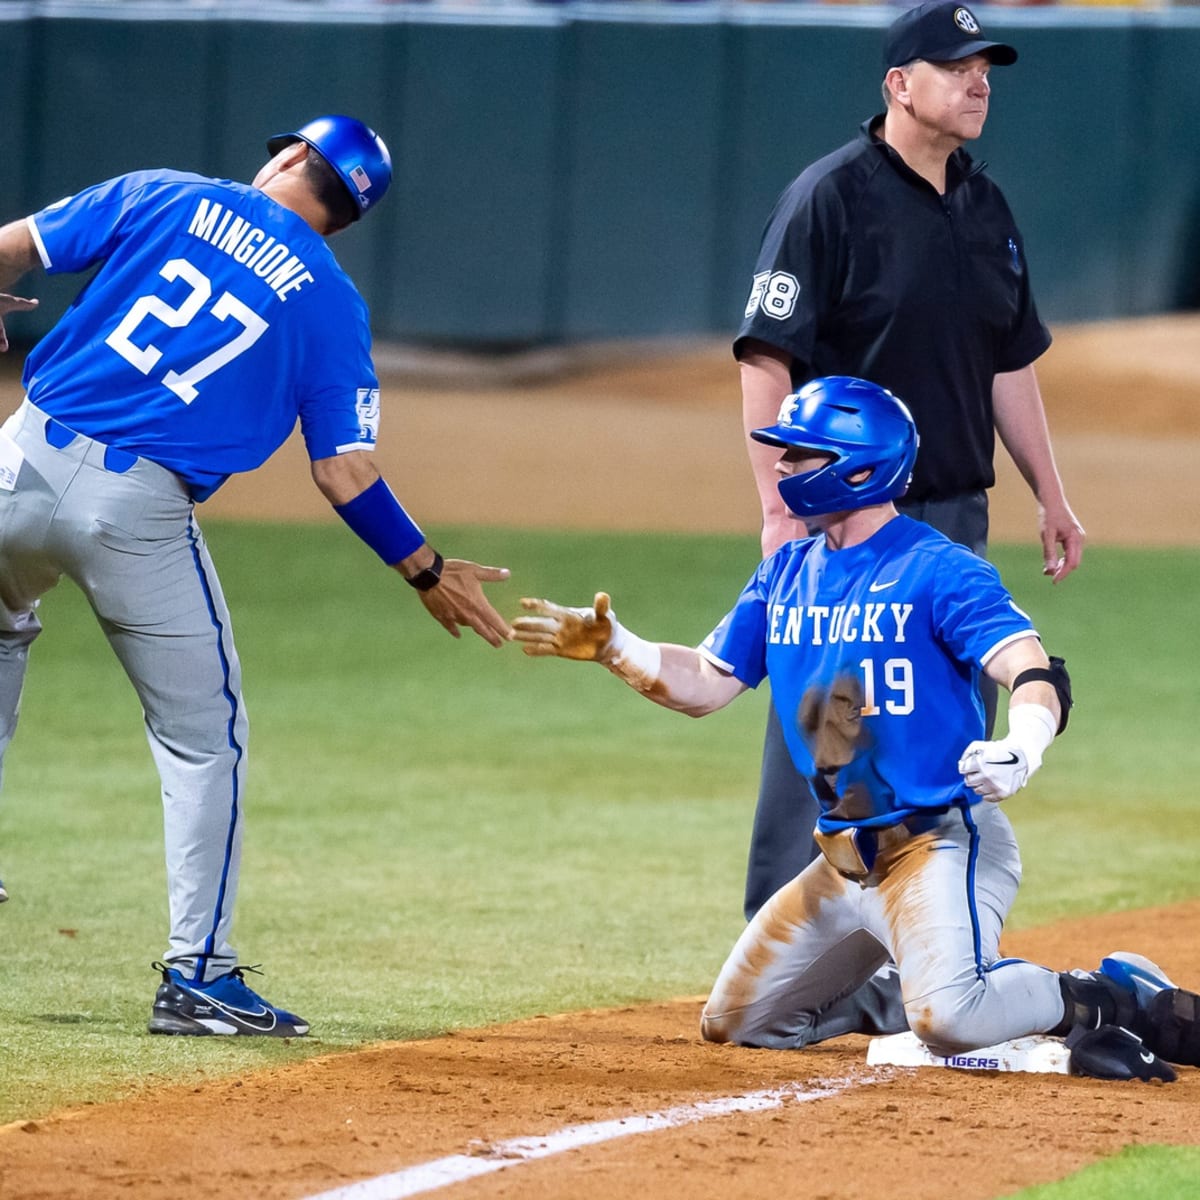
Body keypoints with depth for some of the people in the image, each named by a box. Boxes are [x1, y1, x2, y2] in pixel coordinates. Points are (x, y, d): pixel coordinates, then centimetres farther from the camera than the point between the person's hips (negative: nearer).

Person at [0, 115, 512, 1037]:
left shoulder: (165, 198, 9)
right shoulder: (333, 304, 6)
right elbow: (345, 473, 0)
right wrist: (427, 571, 12)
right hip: (142, 511, -2)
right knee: (203, 735, 11)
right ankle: (197, 975, 6)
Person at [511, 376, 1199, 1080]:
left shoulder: (937, 568, -13)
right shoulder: (786, 573, 10)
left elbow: (1036, 674, -24)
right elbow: (707, 685, 15)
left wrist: (1022, 750, -45)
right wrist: (613, 647, -1)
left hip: (944, 843, -8)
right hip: (845, 858, 8)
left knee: (948, 1021, -33)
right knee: (735, 1024, 14)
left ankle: (1117, 1001, -10)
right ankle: (899, 989, 28)